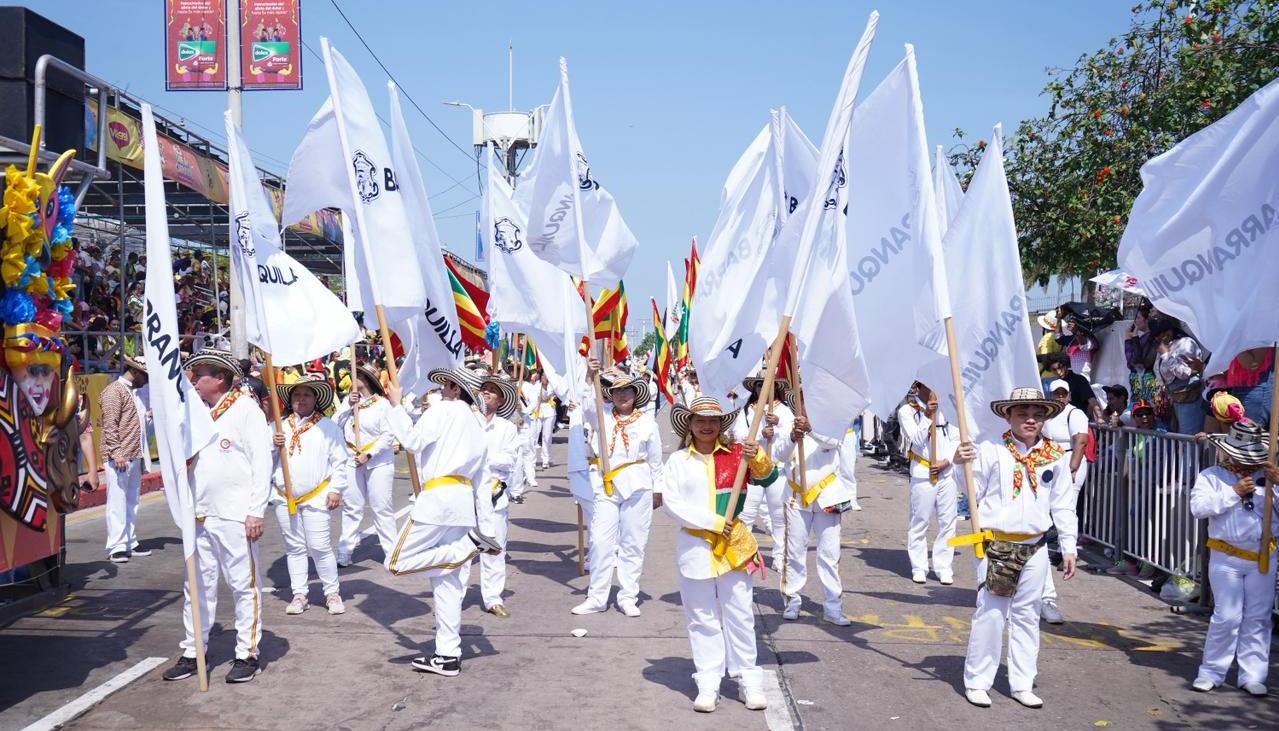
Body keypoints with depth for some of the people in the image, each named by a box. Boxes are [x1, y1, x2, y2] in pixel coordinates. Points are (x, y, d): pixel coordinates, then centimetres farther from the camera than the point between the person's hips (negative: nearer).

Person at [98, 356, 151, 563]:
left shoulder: (135, 392, 20)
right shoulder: (114, 391, -8)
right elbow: (110, 425, -15)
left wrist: (143, 455, 18)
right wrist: (117, 453, -22)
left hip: (135, 457, 9)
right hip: (119, 458, -9)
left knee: (132, 502, 12)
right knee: (118, 502, -6)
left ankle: (130, 543, 18)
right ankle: (116, 547, -4)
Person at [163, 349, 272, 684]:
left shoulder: (246, 409, -6)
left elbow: (261, 463, -10)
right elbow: (182, 458, 23)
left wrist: (255, 511, -14)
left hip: (235, 516, -7)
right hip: (199, 515, 7)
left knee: (244, 585, 1)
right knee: (197, 586, 12)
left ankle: (247, 654, 10)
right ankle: (192, 652, 22)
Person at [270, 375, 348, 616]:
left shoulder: (328, 426, 2)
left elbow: (339, 461, 0)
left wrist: (335, 489, -7)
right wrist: (273, 445, -7)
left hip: (316, 497, -4)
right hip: (285, 498, 4)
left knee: (320, 547, -5)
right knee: (294, 548, 8)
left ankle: (332, 593, 7)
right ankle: (299, 595, 16)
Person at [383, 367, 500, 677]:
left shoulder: (443, 409, 1)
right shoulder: (476, 424, 25)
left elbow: (414, 441, -12)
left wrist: (396, 405, -2)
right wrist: (479, 519, 26)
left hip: (437, 497, -8)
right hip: (464, 499, 8)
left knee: (397, 563, -6)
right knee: (447, 580, 8)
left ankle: (469, 546, -14)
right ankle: (448, 655, 6)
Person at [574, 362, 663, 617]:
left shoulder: (647, 422, 5)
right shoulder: (602, 416, 6)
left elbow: (655, 460, 10)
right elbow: (586, 406, -15)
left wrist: (657, 489, 12)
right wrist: (590, 378, -27)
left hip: (637, 488, 0)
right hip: (605, 487, 0)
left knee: (633, 543, 5)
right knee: (600, 541, -1)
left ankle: (628, 597, 15)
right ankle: (596, 598, 8)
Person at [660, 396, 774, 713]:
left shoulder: (736, 453, 1)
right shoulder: (678, 460, -1)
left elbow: (765, 474, -11)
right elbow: (670, 501, -8)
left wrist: (757, 458, -33)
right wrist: (712, 521, -15)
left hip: (733, 544, 0)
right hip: (695, 546, 0)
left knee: (740, 614, 6)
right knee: (702, 618, 7)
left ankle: (748, 680, 16)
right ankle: (708, 683, 14)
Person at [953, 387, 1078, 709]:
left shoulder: (1055, 457, 6)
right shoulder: (990, 451, -4)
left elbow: (1063, 505, 10)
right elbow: (972, 493, 0)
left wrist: (1068, 547, 7)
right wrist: (960, 465, -17)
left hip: (1034, 548, 3)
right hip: (995, 545, -3)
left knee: (1027, 616, 10)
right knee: (990, 614, -1)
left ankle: (1022, 683, 21)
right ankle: (977, 681, 10)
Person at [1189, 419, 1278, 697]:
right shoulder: (1212, 476, 0)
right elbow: (1198, 507, -15)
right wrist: (1234, 492, -17)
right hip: (1226, 558, -3)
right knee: (1227, 616, -5)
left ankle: (1252, 676, 16)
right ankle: (1211, 672, 9)